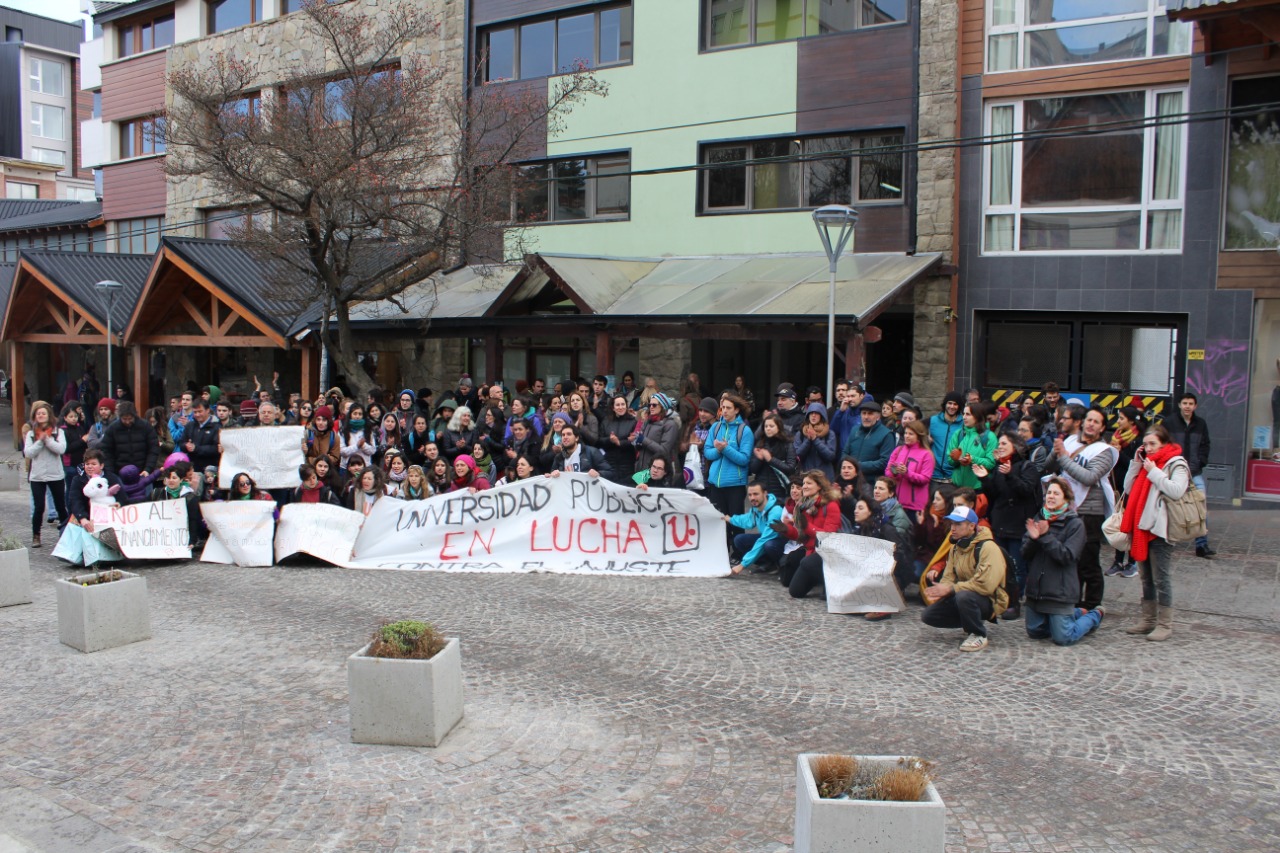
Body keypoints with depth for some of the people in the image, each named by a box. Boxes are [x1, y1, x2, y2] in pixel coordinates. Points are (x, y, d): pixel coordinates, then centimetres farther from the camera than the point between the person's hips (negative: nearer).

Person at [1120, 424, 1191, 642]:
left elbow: (1176, 491, -21)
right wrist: (1136, 464, 3)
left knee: (1161, 578, -3)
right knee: (1146, 578, 14)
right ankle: (1148, 619, 23)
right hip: (1142, 527, 8)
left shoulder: (1177, 464, -5)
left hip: (1160, 529, -8)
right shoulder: (1146, 463, 17)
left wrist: (1154, 472, -16)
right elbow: (1129, 489, 10)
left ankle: (1165, 624, 3)